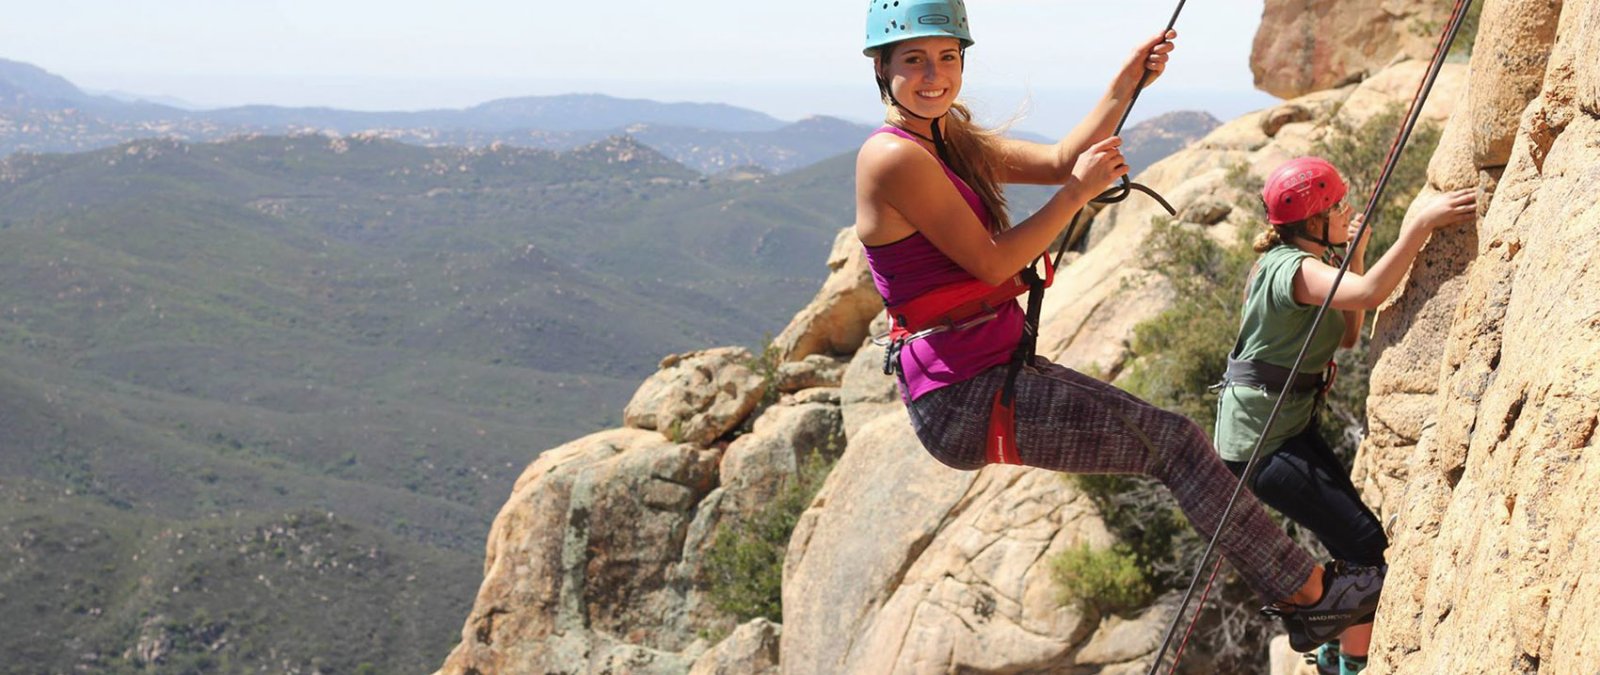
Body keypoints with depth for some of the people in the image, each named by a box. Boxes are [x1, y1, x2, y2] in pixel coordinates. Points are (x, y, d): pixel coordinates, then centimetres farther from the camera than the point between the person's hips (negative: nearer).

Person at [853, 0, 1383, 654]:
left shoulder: (955, 143, 13)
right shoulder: (893, 157, -16)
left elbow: (1060, 160, 14)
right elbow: (990, 262, -17)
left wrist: (1126, 83, 4)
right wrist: (1080, 191, -10)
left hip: (1002, 367, 10)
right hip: (961, 400, -9)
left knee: (1174, 439, 12)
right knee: (1174, 441, -5)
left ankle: (1295, 584, 23)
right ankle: (1309, 593, 8)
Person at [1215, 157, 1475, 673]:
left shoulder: (1301, 262, 10)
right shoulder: (1294, 270, -22)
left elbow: (1347, 335, 14)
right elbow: (1369, 294, -41)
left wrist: (1355, 258, 5)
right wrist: (1420, 223, -40)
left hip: (1291, 424, 10)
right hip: (1261, 438, -10)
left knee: (1356, 543, 15)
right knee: (1367, 544, -12)